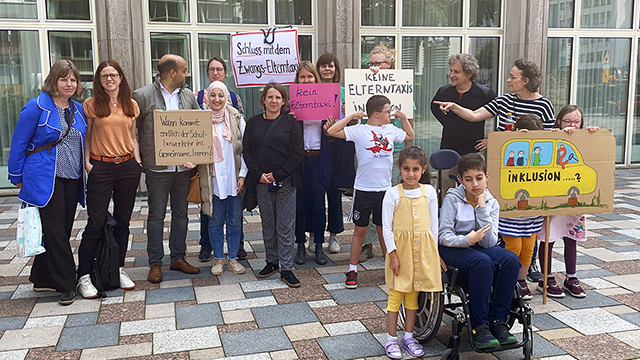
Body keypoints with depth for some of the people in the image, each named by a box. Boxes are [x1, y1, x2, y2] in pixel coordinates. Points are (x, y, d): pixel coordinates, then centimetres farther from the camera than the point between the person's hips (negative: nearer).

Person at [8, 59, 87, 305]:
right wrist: (17, 177, -3)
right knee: (55, 232, -4)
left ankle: (42, 278, 25)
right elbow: (19, 143, -4)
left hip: (72, 180, 6)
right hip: (46, 180, -6)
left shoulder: (78, 109, 12)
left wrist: (86, 167, 12)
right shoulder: (36, 107, -6)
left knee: (63, 231, 10)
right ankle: (67, 284, 2)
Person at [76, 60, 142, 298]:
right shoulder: (92, 104, 0)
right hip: (101, 168, -3)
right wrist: (87, 163, -9)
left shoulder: (131, 105, 10)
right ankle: (83, 276, 7)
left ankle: (118, 269, 22)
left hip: (127, 166, 4)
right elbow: (86, 137, 2)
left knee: (122, 221, 10)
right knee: (96, 223, -4)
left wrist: (138, 164, 8)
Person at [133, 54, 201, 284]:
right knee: (157, 215, 3)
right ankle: (155, 263, 14)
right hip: (157, 167, -4)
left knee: (181, 213, 12)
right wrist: (138, 158, -8)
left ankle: (178, 258, 24)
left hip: (184, 166, 5)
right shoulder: (143, 96, -6)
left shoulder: (189, 96, 9)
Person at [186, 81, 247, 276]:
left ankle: (233, 258, 21)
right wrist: (192, 160, -17)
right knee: (215, 220, 8)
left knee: (234, 220, 8)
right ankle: (218, 258, 22)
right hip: (213, 179, 0)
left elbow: (245, 148, 4)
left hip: (234, 178, 0)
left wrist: (242, 175, -2)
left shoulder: (236, 118, 3)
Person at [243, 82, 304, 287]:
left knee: (285, 226, -1)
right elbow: (247, 152, 7)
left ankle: (286, 269, 6)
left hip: (286, 181, -2)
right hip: (262, 182, 2)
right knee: (268, 224, 10)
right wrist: (259, 175, -7)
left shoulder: (290, 122, 1)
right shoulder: (253, 122, 8)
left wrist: (277, 175, -9)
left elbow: (298, 153, -3)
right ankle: (272, 262, 24)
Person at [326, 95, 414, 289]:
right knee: (360, 230, 7)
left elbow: (410, 136, 26)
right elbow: (331, 131, -15)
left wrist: (404, 118, 13)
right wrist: (351, 116, -14)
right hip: (363, 189, -3)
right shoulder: (359, 131, -7)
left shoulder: (391, 130, 7)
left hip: (384, 189, 3)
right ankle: (352, 271, 17)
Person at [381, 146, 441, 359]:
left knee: (413, 294, 12)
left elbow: (433, 224, 10)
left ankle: (408, 336, 25)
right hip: (400, 248, -3)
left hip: (422, 249, 3)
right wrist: (392, 253, -10)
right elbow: (386, 227, -6)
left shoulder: (429, 192, 4)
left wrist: (433, 251, 8)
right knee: (395, 294, 2)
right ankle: (392, 339, 14)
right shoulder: (393, 193, -6)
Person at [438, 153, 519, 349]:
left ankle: (497, 321, -16)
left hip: (479, 246, 5)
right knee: (482, 262, -35)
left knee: (511, 260, -25)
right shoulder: (452, 199, -9)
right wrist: (467, 239, -32)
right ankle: (479, 327, -25)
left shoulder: (491, 203, 2)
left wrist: (482, 209, -15)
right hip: (453, 248, -4)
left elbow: (490, 242, -9)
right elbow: (443, 236, -14)